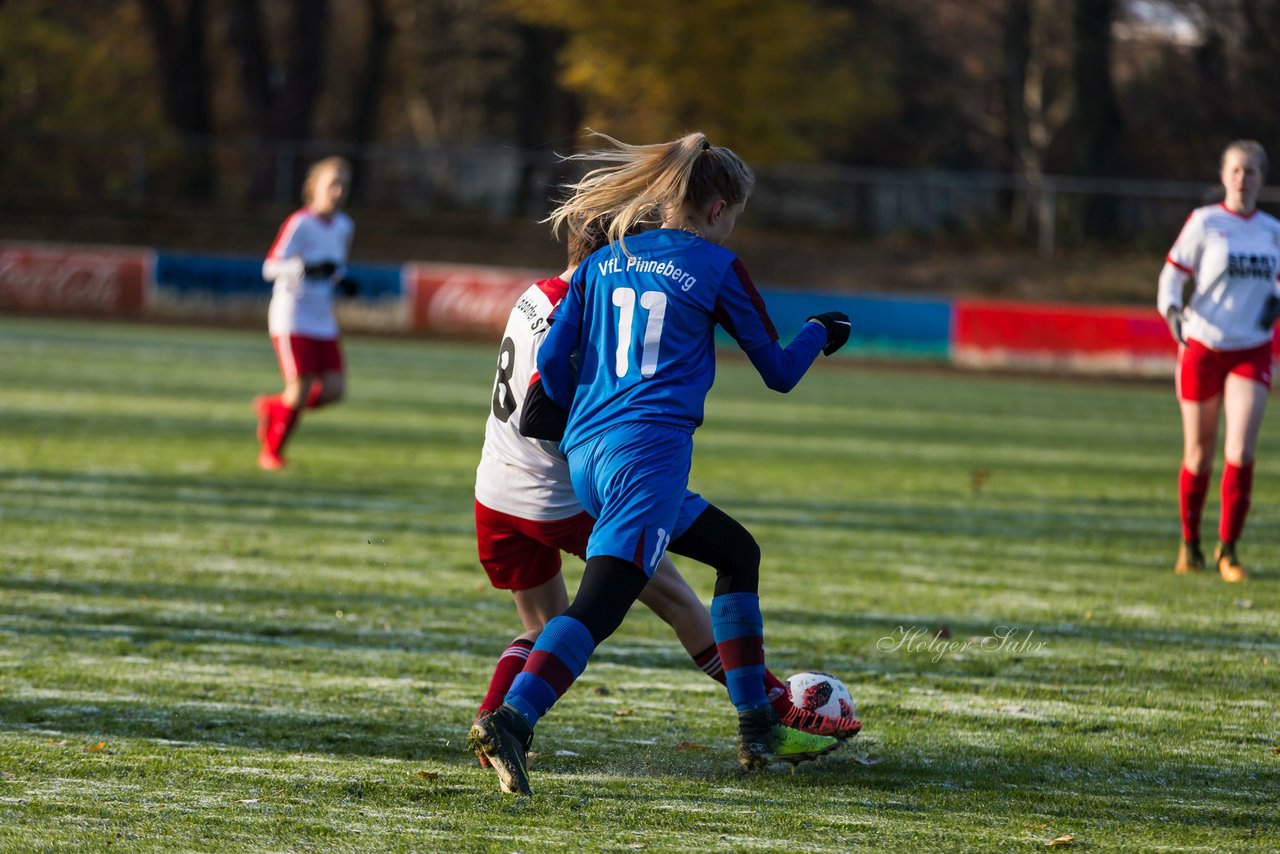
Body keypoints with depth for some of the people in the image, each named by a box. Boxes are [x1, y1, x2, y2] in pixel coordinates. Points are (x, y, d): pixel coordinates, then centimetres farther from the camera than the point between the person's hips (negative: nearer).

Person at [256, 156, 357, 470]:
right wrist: (305, 267, -34)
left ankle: (273, 406, 22)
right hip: (292, 318, -7)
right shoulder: (299, 224, -13)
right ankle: (271, 452, 11)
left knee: (334, 389, -4)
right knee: (301, 389, -10)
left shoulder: (344, 227, 8)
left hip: (323, 322, 7)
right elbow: (270, 268, -18)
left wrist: (342, 280, 3)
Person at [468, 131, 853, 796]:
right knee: (600, 604, -17)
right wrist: (819, 333, 30)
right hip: (649, 448, -7)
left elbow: (551, 361, 9)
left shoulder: (602, 263, 16)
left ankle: (758, 732, 24)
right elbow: (779, 372, 10)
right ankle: (510, 722, -37)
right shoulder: (715, 267, 3)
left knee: (737, 552, 23)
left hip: (584, 455, 7)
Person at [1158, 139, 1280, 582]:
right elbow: (1171, 275, -4)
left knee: (1241, 451, -13)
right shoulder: (1204, 222, -3)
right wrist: (1172, 312, -24)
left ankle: (1228, 550, -4)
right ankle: (1189, 545, 25)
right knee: (1199, 455, 6)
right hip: (1202, 348, -2)